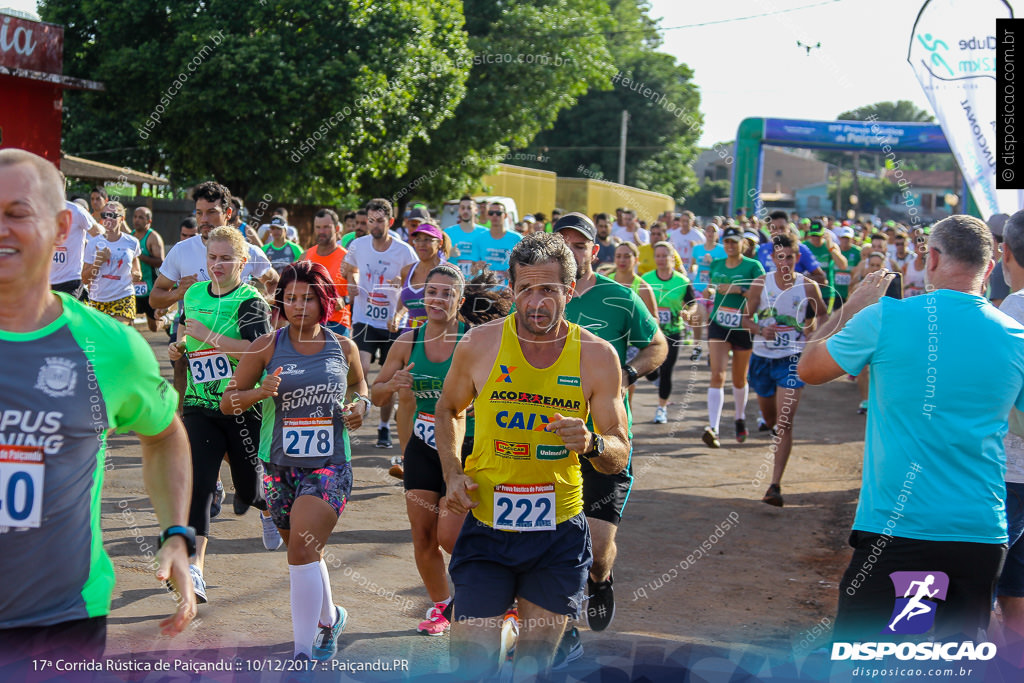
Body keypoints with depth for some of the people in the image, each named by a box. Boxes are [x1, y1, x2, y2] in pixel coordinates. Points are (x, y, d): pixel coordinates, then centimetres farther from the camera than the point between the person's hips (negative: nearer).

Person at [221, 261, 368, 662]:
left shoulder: (343, 348, 2)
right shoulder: (267, 347, -2)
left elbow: (360, 386, 21)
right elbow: (227, 402, 0)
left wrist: (360, 406, -2)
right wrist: (261, 392, -20)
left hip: (329, 466, -2)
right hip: (280, 465, 2)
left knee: (303, 551, -16)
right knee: (305, 553, 16)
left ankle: (303, 652, -10)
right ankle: (330, 618, 43)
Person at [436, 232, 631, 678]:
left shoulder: (596, 355, -5)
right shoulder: (480, 344, -5)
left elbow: (619, 456, -2)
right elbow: (450, 410, 13)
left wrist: (591, 443, -24)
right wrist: (452, 474, -2)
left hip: (559, 529, 1)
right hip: (486, 524, -1)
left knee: (536, 661, 12)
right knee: (472, 658, -5)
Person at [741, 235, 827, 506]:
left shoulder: (808, 286, -5)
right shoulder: (760, 284, -4)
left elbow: (822, 313, 11)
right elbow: (746, 318, 2)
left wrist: (813, 327, -10)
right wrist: (759, 329, -18)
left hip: (792, 359, -3)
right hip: (762, 357, 3)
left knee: (784, 423, -13)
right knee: (769, 417, 19)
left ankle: (775, 485, -13)